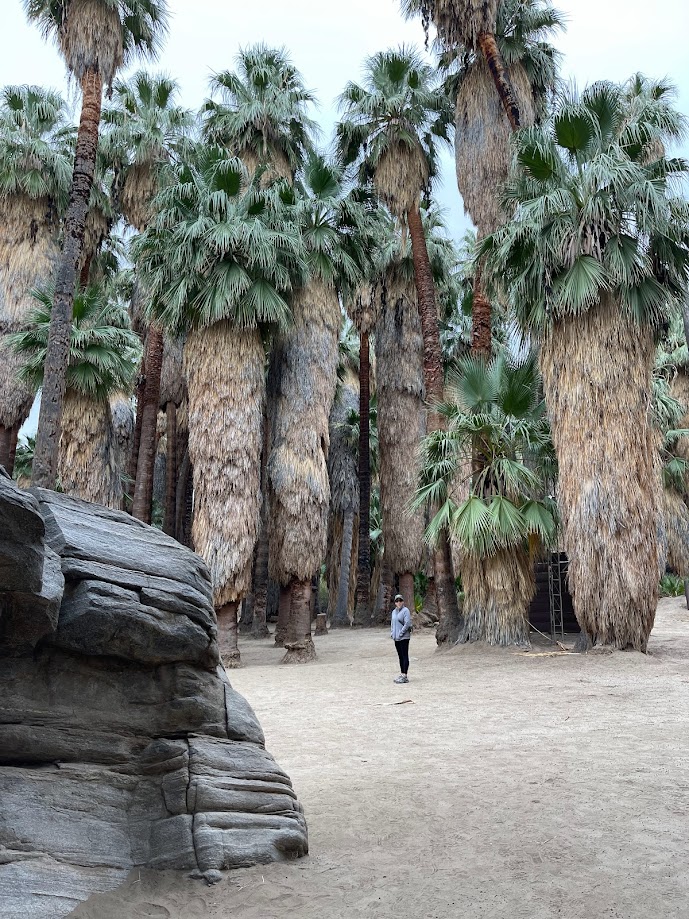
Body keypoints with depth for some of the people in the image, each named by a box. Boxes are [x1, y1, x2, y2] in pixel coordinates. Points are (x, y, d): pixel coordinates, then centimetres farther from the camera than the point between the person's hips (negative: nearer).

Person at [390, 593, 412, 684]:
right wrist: (392, 633, 11)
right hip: (396, 638, 8)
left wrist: (400, 634, -16)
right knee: (400, 656, 12)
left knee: (405, 656, -5)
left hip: (404, 637, -8)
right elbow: (392, 623, 24)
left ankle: (405, 676, -5)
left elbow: (407, 624, -17)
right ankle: (402, 674, 18)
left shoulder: (405, 611, -9)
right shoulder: (394, 611, 14)